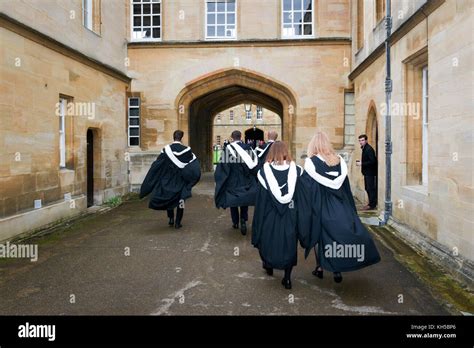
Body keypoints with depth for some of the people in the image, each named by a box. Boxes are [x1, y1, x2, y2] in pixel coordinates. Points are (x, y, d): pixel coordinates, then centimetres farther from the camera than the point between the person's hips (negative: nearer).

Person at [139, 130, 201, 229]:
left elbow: (156, 166, -5)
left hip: (168, 180, 1)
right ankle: (178, 222, 9)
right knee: (180, 200, 9)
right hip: (181, 180, 0)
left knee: (168, 198, 20)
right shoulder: (187, 150, -10)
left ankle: (171, 218, 16)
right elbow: (195, 165, -3)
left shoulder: (166, 150, -9)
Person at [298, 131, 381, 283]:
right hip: (339, 205, 3)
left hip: (319, 204, -3)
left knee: (319, 234, 12)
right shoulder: (339, 160, 3)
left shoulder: (310, 162, -10)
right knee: (339, 233, 10)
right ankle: (337, 269, 7)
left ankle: (320, 267, 17)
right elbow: (343, 181, -3)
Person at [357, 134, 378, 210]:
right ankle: (371, 203, 23)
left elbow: (372, 161, -23)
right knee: (367, 188, 14)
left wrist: (362, 164, -21)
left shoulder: (369, 149, -17)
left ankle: (372, 205, 2)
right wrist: (360, 162, 5)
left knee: (370, 188, -5)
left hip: (370, 172, -10)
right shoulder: (364, 148, 12)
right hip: (367, 172, 10)